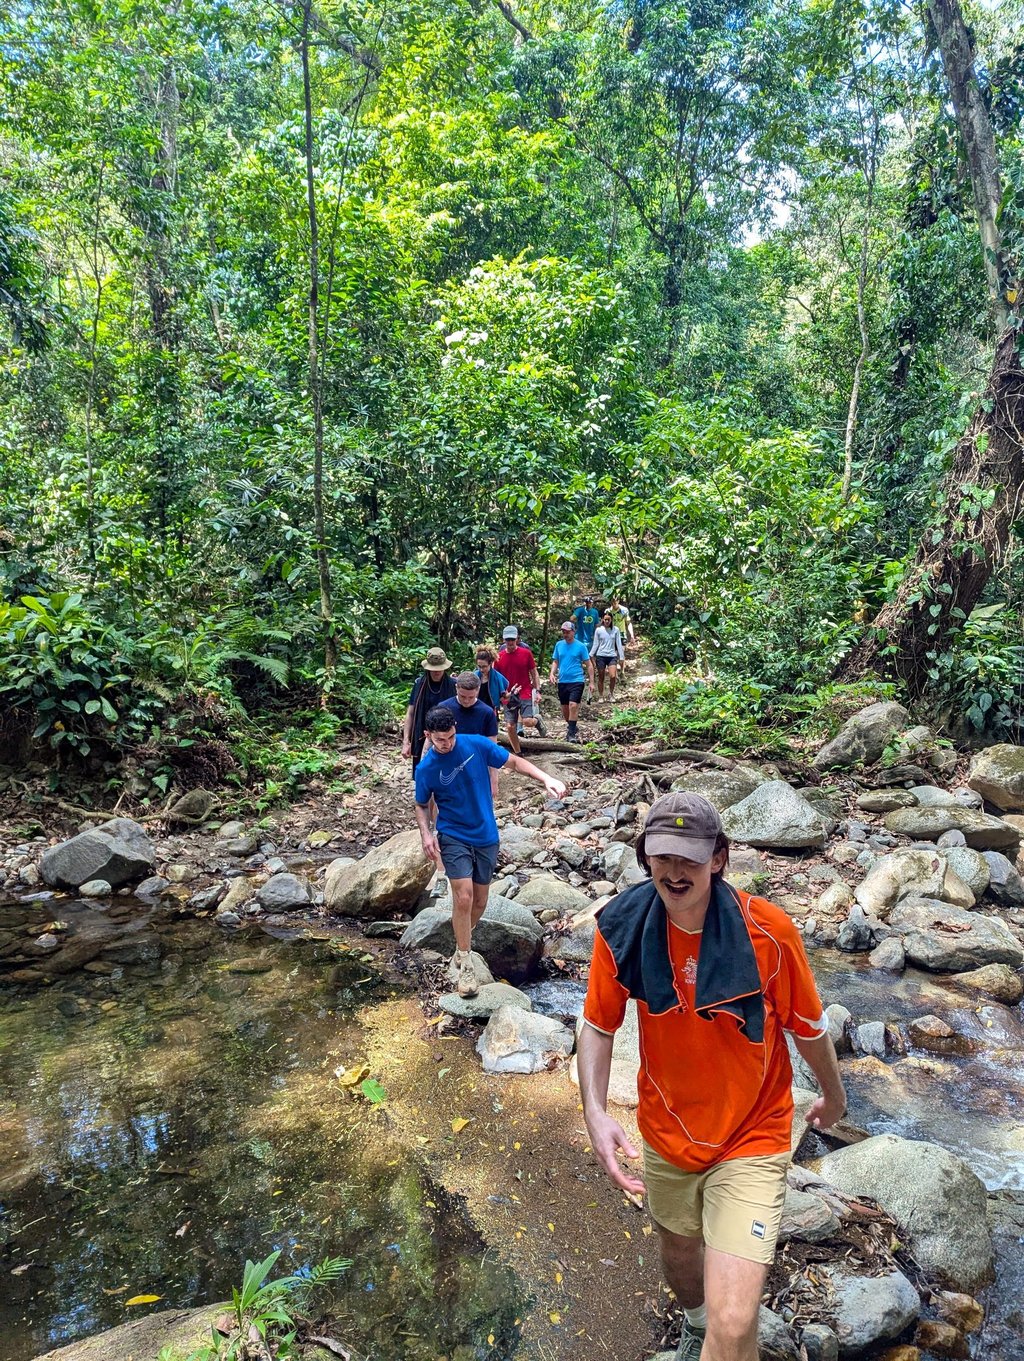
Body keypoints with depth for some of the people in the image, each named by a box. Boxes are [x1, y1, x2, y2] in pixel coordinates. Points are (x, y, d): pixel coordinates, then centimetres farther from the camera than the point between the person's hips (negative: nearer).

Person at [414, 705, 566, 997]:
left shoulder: (476, 744, -12)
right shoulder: (426, 769, -11)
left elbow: (514, 761, -4)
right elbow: (422, 805, 5)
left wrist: (546, 779, -17)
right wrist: (426, 833, -14)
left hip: (486, 836, 2)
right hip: (453, 837, -2)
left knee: (480, 901, 10)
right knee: (464, 897, -17)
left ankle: (462, 944, 37)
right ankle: (464, 963, -1)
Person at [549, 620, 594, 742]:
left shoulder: (580, 646, -4)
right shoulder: (559, 645, 6)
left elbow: (589, 665, 1)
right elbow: (555, 661, 15)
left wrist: (591, 682, -3)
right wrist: (552, 673, -4)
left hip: (576, 681, -4)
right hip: (562, 681, 4)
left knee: (573, 706, -16)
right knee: (564, 708, 11)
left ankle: (572, 733, -10)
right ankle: (571, 727, 33)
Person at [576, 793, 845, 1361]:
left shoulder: (768, 930, -25)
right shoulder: (622, 928, -19)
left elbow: (808, 1026, -7)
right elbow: (598, 1026, -6)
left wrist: (833, 1094, 10)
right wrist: (595, 1112, -20)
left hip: (752, 1139, -3)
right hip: (665, 1135, 3)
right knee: (679, 1255, 30)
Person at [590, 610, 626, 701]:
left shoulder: (615, 629, 1)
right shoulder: (599, 630, 0)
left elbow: (619, 644, 4)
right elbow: (595, 644, 5)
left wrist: (621, 657, 2)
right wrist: (591, 655, 0)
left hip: (612, 656, 0)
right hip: (601, 656, 0)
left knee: (613, 676, -15)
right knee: (601, 678, 7)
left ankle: (611, 694, 7)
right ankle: (600, 696, 21)